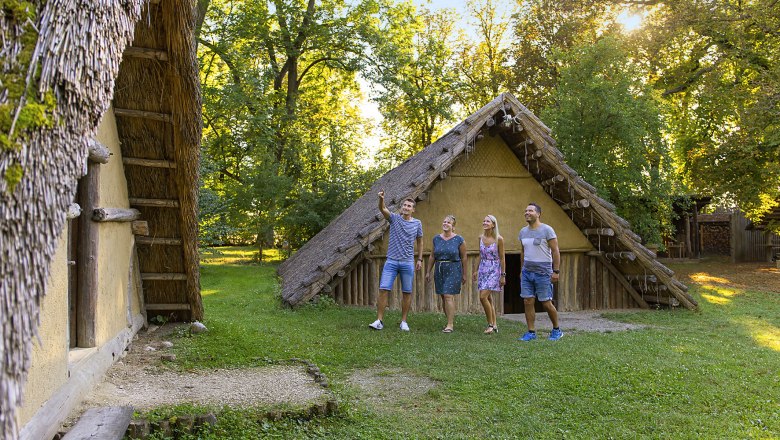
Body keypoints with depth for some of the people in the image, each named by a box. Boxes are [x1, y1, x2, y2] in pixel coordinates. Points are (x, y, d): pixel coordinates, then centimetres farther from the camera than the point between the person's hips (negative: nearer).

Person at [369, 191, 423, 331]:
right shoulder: (394, 218, 1)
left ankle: (404, 321, 15)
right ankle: (379, 321, -3)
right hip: (391, 261, -1)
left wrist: (420, 259, 11)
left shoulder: (417, 223, 5)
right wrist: (381, 199, -37)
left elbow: (420, 241, 15)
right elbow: (382, 209, -16)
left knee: (407, 293, 4)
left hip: (408, 263, 1)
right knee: (383, 289, -8)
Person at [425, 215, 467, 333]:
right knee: (443, 297, 8)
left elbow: (464, 258, 1)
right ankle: (451, 321, 22)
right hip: (439, 270, 5)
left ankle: (450, 325, -7)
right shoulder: (436, 239, 8)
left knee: (448, 296, -12)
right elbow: (432, 257, 13)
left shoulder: (459, 240, -3)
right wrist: (428, 272, 12)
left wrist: (464, 274, 1)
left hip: (453, 270, -5)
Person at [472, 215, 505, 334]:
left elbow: (502, 258, -7)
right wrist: (476, 270, 14)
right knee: (489, 298, 10)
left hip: (494, 270, -6)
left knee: (483, 297, -15)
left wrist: (503, 275, -7)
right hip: (483, 269, 6)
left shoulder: (499, 239, -11)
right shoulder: (481, 237, 5)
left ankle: (490, 324, -1)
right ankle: (494, 325, 19)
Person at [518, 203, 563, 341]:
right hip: (527, 272, 6)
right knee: (527, 302, 0)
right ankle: (531, 332, 8)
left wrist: (556, 271, -13)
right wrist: (522, 270, 18)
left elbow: (555, 251, -9)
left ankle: (556, 330, 20)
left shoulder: (547, 230, -9)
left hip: (543, 273, -5)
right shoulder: (523, 231, 9)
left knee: (546, 303, 0)